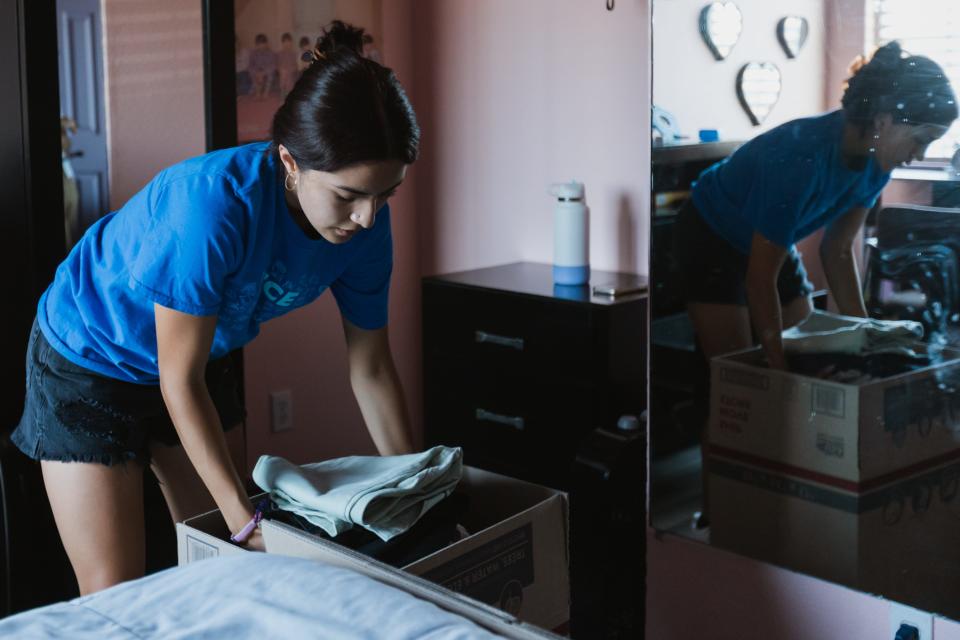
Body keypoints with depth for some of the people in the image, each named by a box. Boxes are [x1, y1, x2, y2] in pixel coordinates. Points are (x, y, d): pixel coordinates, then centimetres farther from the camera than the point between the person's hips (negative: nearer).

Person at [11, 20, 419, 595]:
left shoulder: (365, 223, -19)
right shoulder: (213, 203, -37)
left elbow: (372, 368, -5)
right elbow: (180, 382, -28)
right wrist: (246, 520, -30)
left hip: (203, 360, 6)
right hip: (88, 361, -5)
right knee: (115, 596, -5)